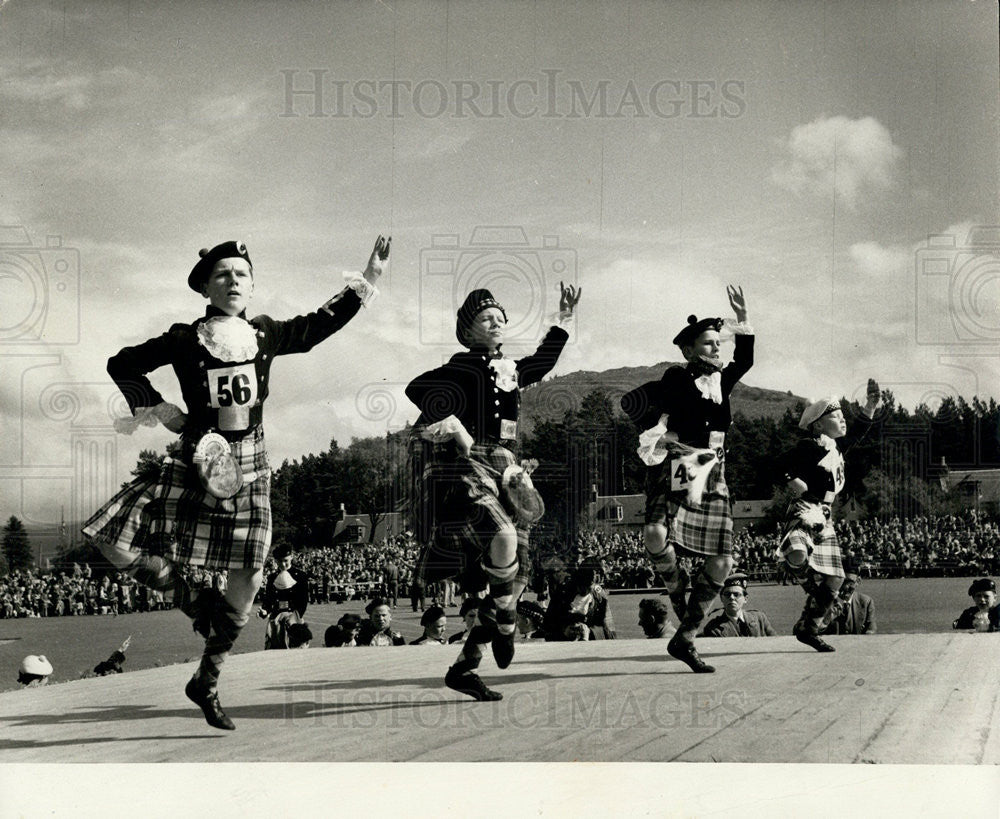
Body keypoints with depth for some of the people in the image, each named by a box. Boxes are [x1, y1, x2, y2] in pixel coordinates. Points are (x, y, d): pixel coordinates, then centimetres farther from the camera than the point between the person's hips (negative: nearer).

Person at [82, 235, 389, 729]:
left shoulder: (266, 335, 4)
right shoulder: (184, 340, -4)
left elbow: (318, 325, 20)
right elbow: (122, 365, 6)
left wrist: (367, 281, 18)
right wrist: (159, 410, -2)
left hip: (248, 464, 2)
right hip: (195, 460, -1)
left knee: (248, 578, -3)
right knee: (114, 542, -15)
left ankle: (206, 685, 15)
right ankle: (192, 599, 12)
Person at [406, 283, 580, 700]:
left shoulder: (509, 369, 16)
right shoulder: (466, 365, -6)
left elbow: (541, 364, 35)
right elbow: (416, 389, -16)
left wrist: (563, 320, 31)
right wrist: (455, 428, -20)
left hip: (500, 470, 8)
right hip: (463, 467, -8)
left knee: (516, 569, 2)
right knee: (502, 533, -34)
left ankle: (464, 666, 7)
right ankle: (503, 619, -10)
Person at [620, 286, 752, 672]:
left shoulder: (721, 380, 14)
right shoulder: (676, 380, -2)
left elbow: (745, 361, 28)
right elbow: (629, 402, -4)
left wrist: (742, 319, 20)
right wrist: (660, 430, -6)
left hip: (712, 477, 6)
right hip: (674, 470, -6)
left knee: (721, 562, -3)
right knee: (656, 534, -32)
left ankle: (684, 638, 7)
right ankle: (677, 588, 1)